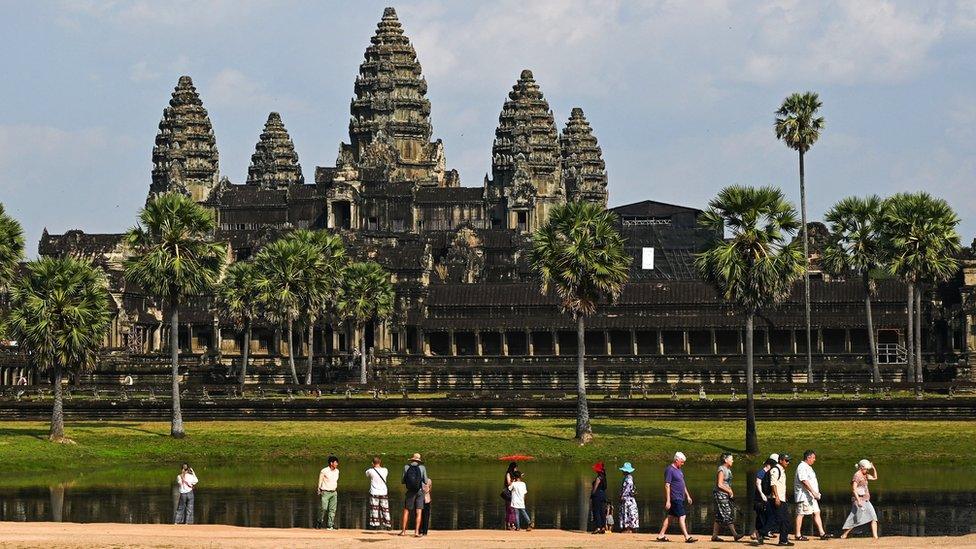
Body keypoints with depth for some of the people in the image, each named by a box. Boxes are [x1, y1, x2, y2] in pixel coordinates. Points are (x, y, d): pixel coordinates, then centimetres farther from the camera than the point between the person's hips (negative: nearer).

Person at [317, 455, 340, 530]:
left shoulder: (337, 471, 9)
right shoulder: (324, 471, -9)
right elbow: (320, 482, -1)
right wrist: (319, 492, 0)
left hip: (334, 493, 6)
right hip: (325, 492, -6)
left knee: (332, 510, 1)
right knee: (323, 508, -11)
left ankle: (330, 525, 3)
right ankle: (320, 522, 8)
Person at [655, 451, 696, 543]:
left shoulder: (679, 470, 16)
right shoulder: (670, 470, -13)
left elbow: (683, 484, 26)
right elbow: (667, 486, -17)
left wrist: (688, 496, 23)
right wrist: (668, 501, -20)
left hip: (681, 498, 10)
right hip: (675, 498, -10)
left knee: (670, 516, 11)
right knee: (681, 516, -12)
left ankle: (661, 535, 15)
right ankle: (687, 537, -14)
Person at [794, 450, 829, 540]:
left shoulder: (808, 467, 19)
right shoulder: (802, 467, -13)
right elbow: (804, 481, -23)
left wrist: (816, 493, 17)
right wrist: (813, 492, -25)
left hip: (811, 496, 10)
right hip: (804, 495, -10)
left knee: (817, 513, 7)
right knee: (801, 514, -5)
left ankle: (822, 533, 6)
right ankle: (798, 534, -2)